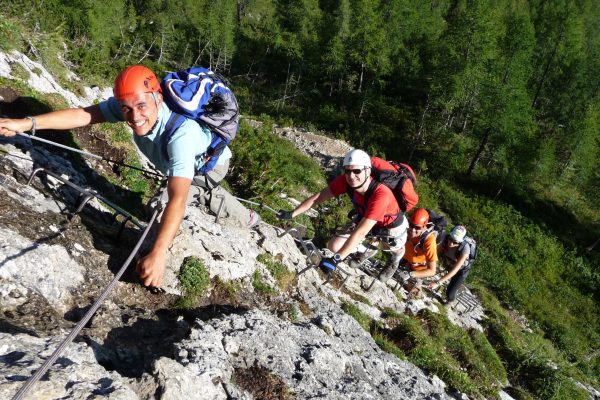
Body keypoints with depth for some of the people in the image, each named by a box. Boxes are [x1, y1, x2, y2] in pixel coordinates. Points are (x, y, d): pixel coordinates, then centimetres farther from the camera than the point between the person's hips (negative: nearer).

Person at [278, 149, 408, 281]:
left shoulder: (381, 195, -45)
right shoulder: (345, 181, -30)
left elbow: (360, 232, -47)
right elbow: (319, 196, -19)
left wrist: (336, 259, -48)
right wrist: (292, 214, -18)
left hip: (392, 224, -4)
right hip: (364, 218, 4)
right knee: (334, 246, -3)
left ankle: (395, 261, 60)